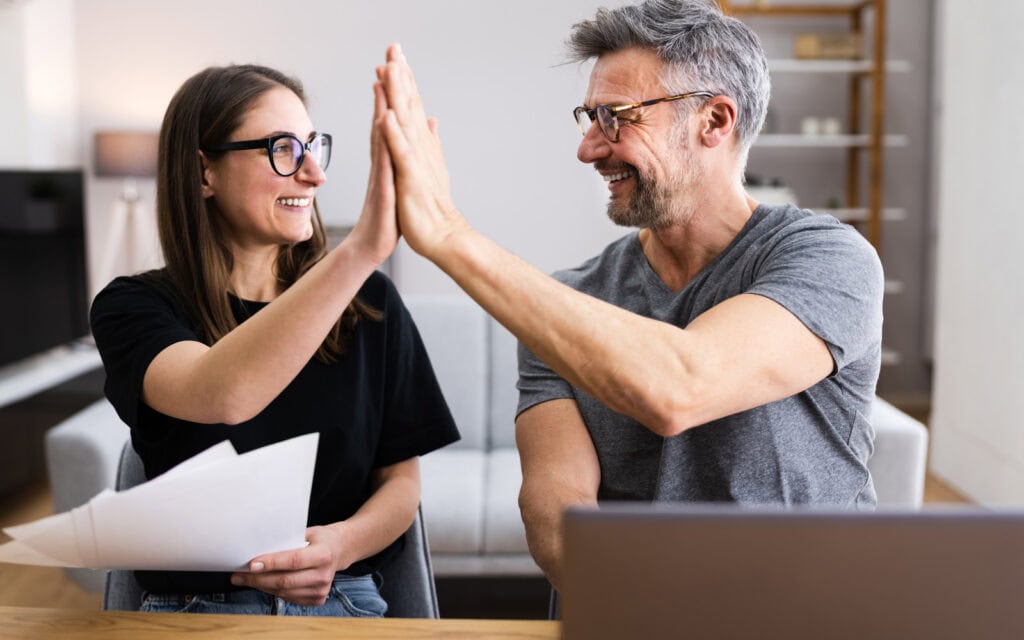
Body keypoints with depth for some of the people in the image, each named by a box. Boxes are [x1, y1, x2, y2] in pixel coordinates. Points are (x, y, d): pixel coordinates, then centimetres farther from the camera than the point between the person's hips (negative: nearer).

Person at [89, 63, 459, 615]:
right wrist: (360, 250, -38)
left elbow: (402, 478, 4)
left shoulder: (367, 301, 1)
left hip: (342, 602, 2)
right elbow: (221, 396, -27)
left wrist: (343, 543, -17)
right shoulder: (134, 306, -5)